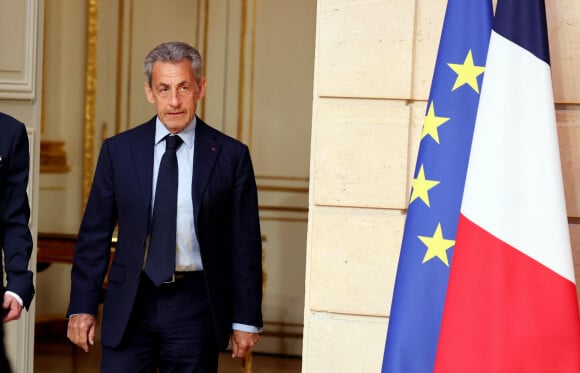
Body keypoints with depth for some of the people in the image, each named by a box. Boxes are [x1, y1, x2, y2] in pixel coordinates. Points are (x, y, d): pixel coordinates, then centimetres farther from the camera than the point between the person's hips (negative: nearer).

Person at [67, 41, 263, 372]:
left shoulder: (231, 155, 0)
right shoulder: (118, 150, 4)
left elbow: (245, 245, 2)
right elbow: (94, 235, 7)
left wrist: (246, 319, 0)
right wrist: (82, 307, 2)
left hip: (195, 308, -1)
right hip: (130, 305, 1)